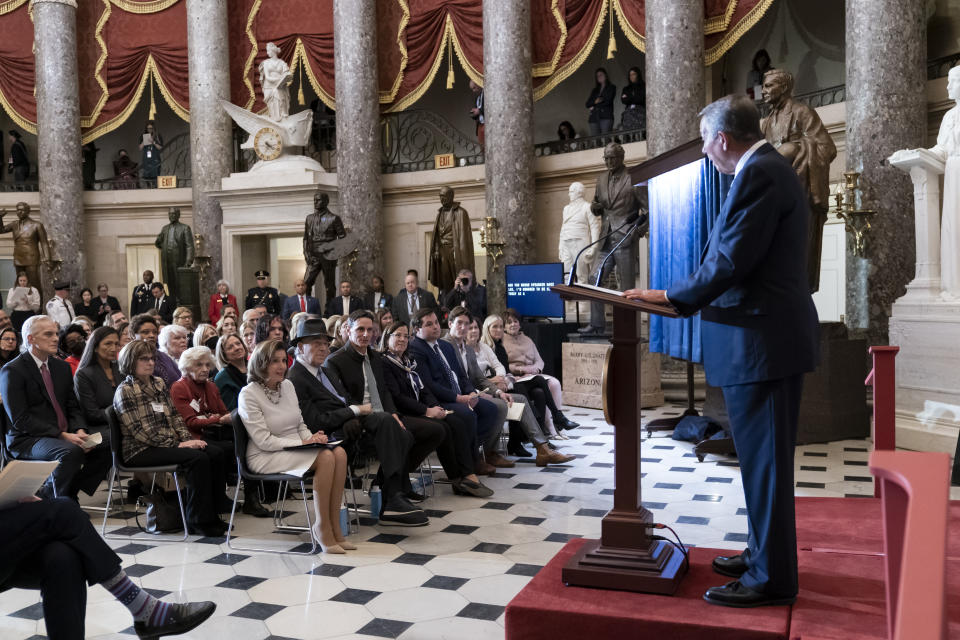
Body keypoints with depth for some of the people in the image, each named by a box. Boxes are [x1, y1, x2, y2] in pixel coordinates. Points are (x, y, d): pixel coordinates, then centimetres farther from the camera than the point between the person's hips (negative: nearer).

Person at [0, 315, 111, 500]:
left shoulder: (62, 367, 15)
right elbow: (20, 419, -13)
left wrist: (79, 430, -8)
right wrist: (62, 435, -21)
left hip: (65, 436, 7)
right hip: (27, 440, -7)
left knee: (104, 449, -17)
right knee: (71, 452, -34)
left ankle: (46, 492, -5)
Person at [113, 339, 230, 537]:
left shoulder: (159, 383, 15)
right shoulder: (125, 391, -8)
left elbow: (174, 415, 15)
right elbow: (141, 432, -15)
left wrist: (187, 439, -4)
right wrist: (177, 445, -17)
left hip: (169, 444, 7)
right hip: (140, 451, -7)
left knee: (215, 454, -13)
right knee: (197, 458, -27)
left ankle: (213, 512, -7)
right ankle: (198, 520, -19)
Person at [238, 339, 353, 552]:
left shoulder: (288, 385, 11)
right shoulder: (249, 394, -10)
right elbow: (264, 441, -15)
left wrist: (312, 437, -5)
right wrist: (303, 443, -19)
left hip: (295, 451, 7)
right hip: (265, 457, -7)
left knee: (339, 453, -22)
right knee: (325, 457, -29)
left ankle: (334, 527, -19)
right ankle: (321, 529, -19)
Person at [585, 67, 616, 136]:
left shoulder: (611, 87, 12)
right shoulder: (595, 90, 24)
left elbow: (607, 101, -1)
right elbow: (587, 104, 14)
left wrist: (593, 106, 4)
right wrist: (595, 101, -4)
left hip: (606, 117, -4)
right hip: (594, 117, 4)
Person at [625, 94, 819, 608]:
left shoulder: (759, 174, -15)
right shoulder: (770, 169, 17)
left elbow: (732, 259, -20)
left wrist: (674, 297, -8)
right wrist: (682, 295, 13)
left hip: (761, 339, -11)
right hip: (770, 336, 11)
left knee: (764, 460, -2)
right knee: (764, 457, 18)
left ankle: (771, 578, 9)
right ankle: (764, 554, 31)